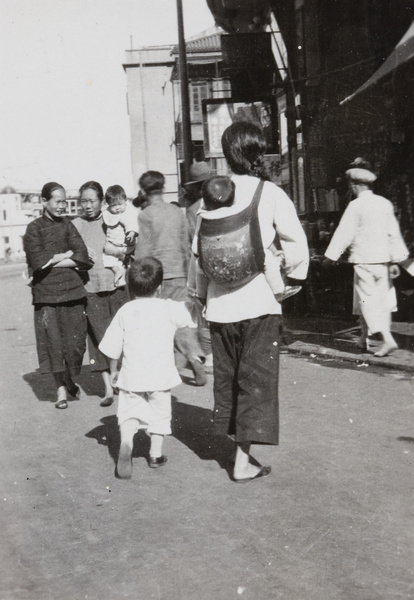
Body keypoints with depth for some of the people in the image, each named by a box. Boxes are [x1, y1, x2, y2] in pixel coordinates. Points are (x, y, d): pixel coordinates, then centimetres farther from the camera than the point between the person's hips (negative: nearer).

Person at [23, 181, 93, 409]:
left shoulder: (67, 224, 11)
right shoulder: (34, 228, 2)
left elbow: (82, 258, -1)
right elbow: (38, 262, -10)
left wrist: (53, 261, -9)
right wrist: (66, 255, -4)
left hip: (72, 289, 2)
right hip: (46, 293, -2)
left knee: (75, 340, 0)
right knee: (53, 340, 0)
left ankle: (71, 381, 23)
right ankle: (61, 388, 12)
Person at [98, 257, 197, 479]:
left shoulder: (125, 311, -1)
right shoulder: (169, 308, -6)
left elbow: (113, 346, 1)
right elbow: (189, 318, 11)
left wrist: (113, 370, 14)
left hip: (131, 376, 1)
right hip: (161, 375, 0)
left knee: (128, 413, 9)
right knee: (159, 413, 15)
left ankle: (126, 444, -16)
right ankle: (156, 454, 22)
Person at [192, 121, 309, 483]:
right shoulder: (270, 193, -7)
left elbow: (197, 249, 6)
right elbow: (296, 243, -10)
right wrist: (292, 277, 7)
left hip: (220, 303, 4)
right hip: (260, 302, -3)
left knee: (228, 377, 17)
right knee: (256, 379, 3)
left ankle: (237, 445, 27)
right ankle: (243, 460, 3)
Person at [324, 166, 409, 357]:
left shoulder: (355, 206, -10)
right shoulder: (385, 203, 6)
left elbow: (344, 233, -8)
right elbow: (394, 233, 6)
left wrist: (331, 256, 0)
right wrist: (395, 261, 9)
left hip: (364, 259, -6)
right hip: (383, 259, 6)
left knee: (368, 300, -3)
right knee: (382, 298, 12)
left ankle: (388, 339, -14)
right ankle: (363, 339, 22)